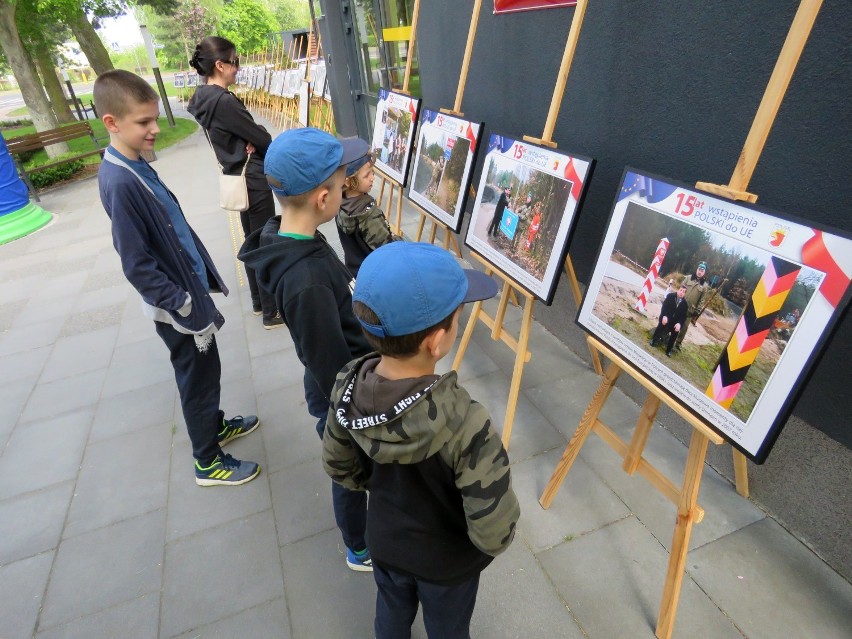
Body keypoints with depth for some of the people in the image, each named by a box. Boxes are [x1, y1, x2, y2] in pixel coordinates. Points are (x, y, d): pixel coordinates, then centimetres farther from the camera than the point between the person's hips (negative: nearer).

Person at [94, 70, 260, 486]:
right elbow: (137, 265, -23)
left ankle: (215, 425, 46)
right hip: (177, 306, -8)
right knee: (198, 379, 7)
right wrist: (185, 306, -20)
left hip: (191, 288, 8)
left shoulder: (137, 166, 5)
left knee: (207, 370, 23)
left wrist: (208, 275, 15)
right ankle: (208, 461, 27)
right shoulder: (119, 182, -23)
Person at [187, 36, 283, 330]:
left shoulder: (202, 97, 8)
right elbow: (261, 138, -15)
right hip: (253, 179, -10)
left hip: (236, 177, 10)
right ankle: (272, 313, 11)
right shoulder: (224, 101, -21)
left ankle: (258, 302, 33)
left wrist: (250, 142, -9)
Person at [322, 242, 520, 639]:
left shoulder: (348, 388, -25)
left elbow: (339, 466, -7)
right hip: (447, 562, -3)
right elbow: (495, 536, -30)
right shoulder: (464, 427, -42)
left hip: (385, 543, 4)